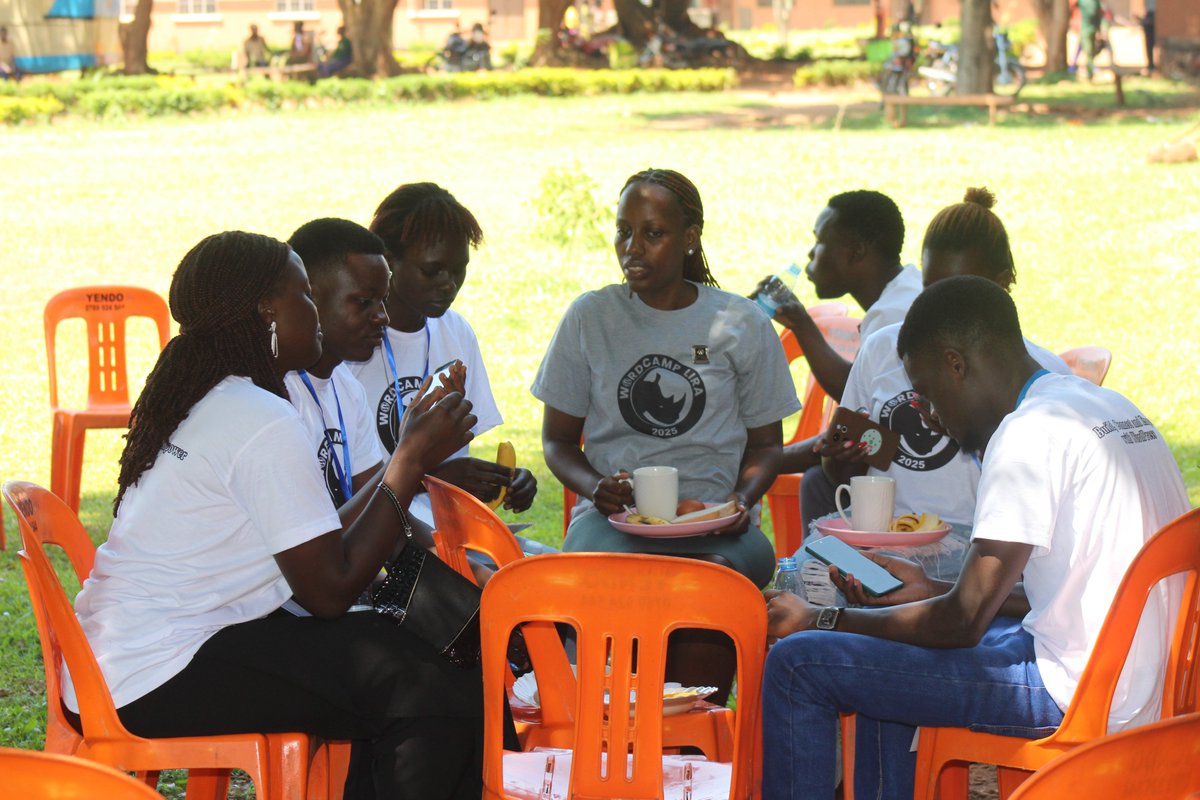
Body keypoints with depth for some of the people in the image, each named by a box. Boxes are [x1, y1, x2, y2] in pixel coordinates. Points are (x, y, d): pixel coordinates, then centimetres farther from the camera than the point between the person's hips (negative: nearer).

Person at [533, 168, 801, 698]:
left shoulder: (742, 326, 10)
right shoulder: (590, 318, 11)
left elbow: (765, 442, 17)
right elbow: (558, 440, 16)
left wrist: (743, 497, -6)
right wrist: (595, 487, -6)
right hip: (613, 515, 0)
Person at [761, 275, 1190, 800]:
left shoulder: (1029, 434, -17)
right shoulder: (1107, 407, 12)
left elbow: (964, 622, -16)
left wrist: (819, 621, -4)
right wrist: (934, 592, 20)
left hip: (1075, 694, -10)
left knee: (798, 664, -7)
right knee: (888, 651, 29)